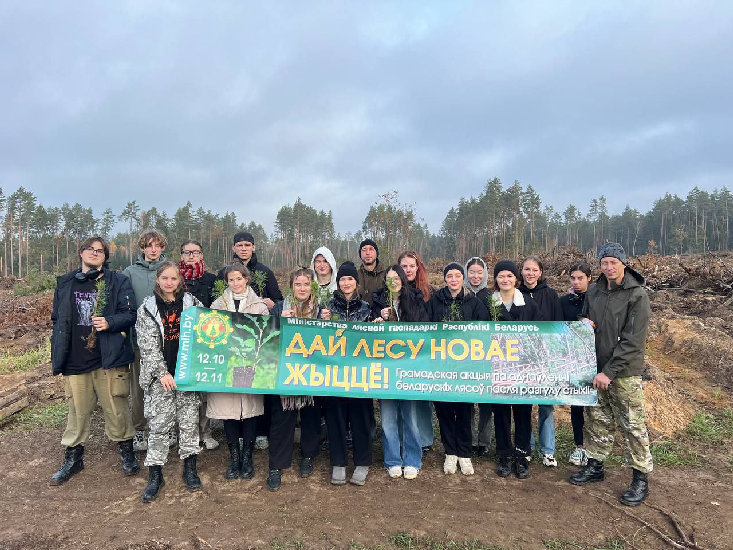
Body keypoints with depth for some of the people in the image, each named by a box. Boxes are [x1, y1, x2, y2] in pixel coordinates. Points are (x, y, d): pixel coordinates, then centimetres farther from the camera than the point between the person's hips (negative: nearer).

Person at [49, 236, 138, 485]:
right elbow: (58, 320, 14)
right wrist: (58, 357, 10)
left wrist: (110, 322, -22)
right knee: (77, 411, 12)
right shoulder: (65, 283, 10)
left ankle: (127, 452, 24)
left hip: (109, 358, -3)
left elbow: (130, 315, -3)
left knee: (116, 409, 5)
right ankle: (72, 459, 29)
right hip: (75, 361, 3)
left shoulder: (118, 282, 0)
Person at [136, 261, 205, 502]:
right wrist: (162, 372, -11)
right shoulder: (147, 308, 3)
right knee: (159, 423, -1)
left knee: (189, 419, 4)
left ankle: (190, 469, 19)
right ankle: (155, 475, 12)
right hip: (160, 375, -1)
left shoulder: (192, 303, 6)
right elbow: (148, 345, -3)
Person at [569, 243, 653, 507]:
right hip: (595, 368, 6)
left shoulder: (637, 296, -12)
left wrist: (609, 372, -18)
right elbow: (585, 320, 21)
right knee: (597, 419, 14)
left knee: (633, 424, 2)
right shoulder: (593, 291, 7)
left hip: (624, 372, -5)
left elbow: (632, 341, -16)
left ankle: (641, 478, 15)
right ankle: (595, 465, 29)